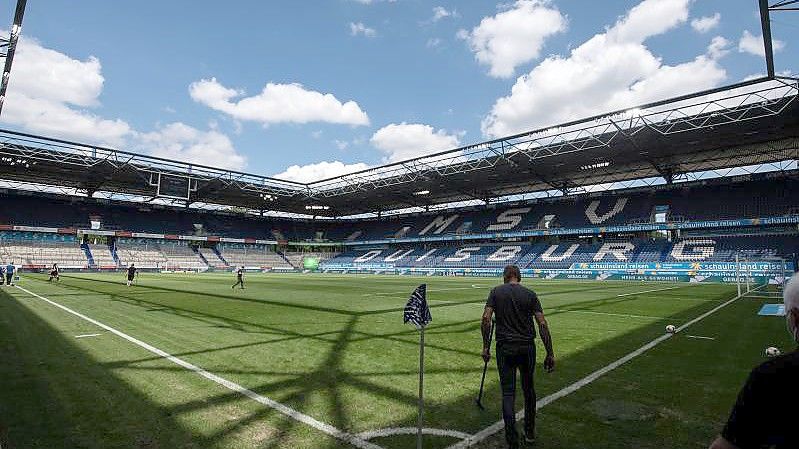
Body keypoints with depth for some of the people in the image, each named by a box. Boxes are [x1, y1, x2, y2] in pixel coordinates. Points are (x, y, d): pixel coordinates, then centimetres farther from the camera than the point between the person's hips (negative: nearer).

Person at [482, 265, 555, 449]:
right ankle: (530, 433, 32)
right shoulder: (530, 294, 0)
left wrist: (486, 347, -3)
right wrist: (550, 354, -3)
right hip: (527, 347, 2)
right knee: (528, 389, 20)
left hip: (505, 347, -1)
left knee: (508, 392, 3)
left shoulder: (496, 292, 0)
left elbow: (486, 319, -9)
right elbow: (542, 324, -6)